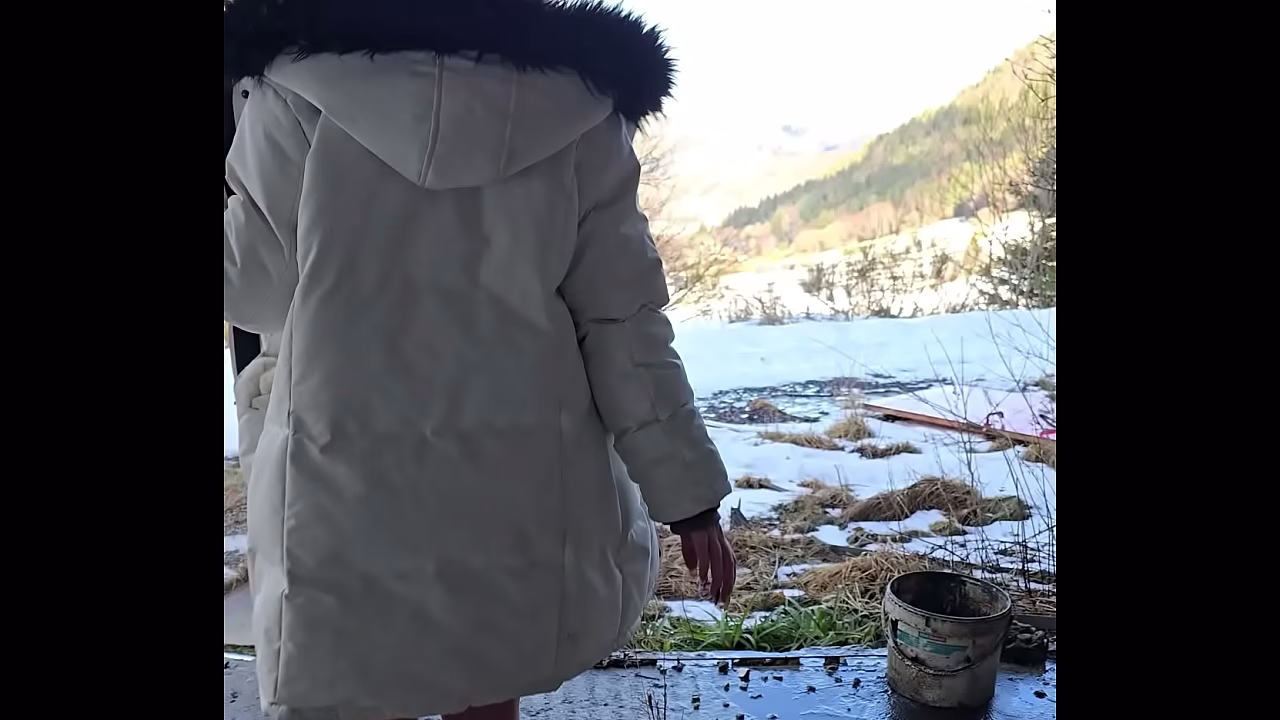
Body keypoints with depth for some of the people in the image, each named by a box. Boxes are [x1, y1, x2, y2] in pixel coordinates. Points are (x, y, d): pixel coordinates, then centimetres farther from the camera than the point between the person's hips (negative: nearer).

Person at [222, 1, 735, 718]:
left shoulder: (300, 97, -8)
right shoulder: (574, 107, -4)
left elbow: (255, 288, 1)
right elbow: (623, 320, -4)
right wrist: (690, 495, 2)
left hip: (352, 498, -2)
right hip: (520, 492, 2)